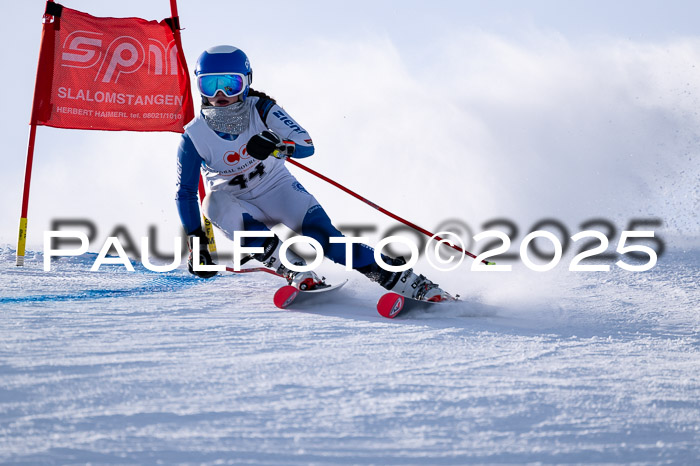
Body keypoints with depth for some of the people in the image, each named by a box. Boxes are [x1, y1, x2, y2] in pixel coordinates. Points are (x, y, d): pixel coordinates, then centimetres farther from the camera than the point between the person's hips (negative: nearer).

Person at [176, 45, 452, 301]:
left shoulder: (261, 110, -18)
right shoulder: (194, 138, -17)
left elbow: (307, 145, -26)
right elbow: (185, 192, -6)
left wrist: (276, 145, -47)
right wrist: (196, 242, -12)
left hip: (277, 189, -1)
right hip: (239, 206, 1)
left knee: (322, 235, -25)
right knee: (215, 202, -34)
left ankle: (402, 279, -22)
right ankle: (295, 270, -34)